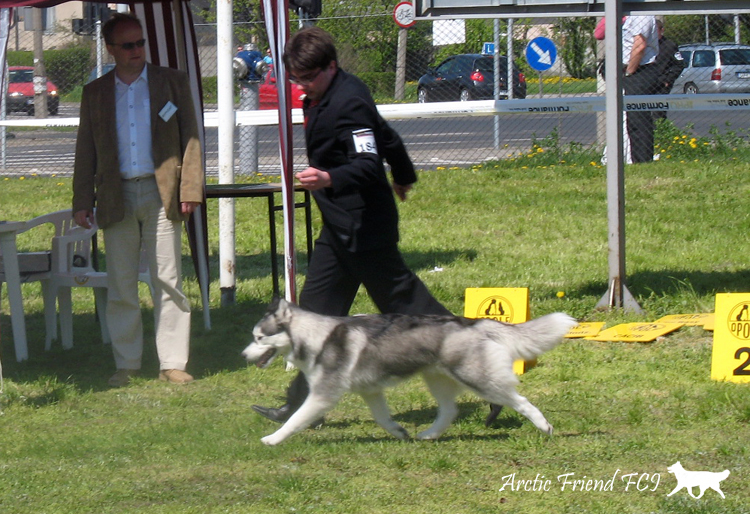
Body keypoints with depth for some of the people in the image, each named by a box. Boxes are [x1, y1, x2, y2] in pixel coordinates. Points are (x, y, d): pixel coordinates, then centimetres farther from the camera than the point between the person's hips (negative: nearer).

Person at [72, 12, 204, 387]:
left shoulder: (172, 82, 6)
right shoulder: (95, 93, 11)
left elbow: (190, 138, 5)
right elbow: (85, 151, 13)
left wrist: (190, 189, -4)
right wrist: (82, 201, 5)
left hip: (160, 194, -2)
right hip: (116, 198, 2)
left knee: (168, 282, -3)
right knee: (120, 286, 3)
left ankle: (172, 364, 1)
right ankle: (126, 365, 10)